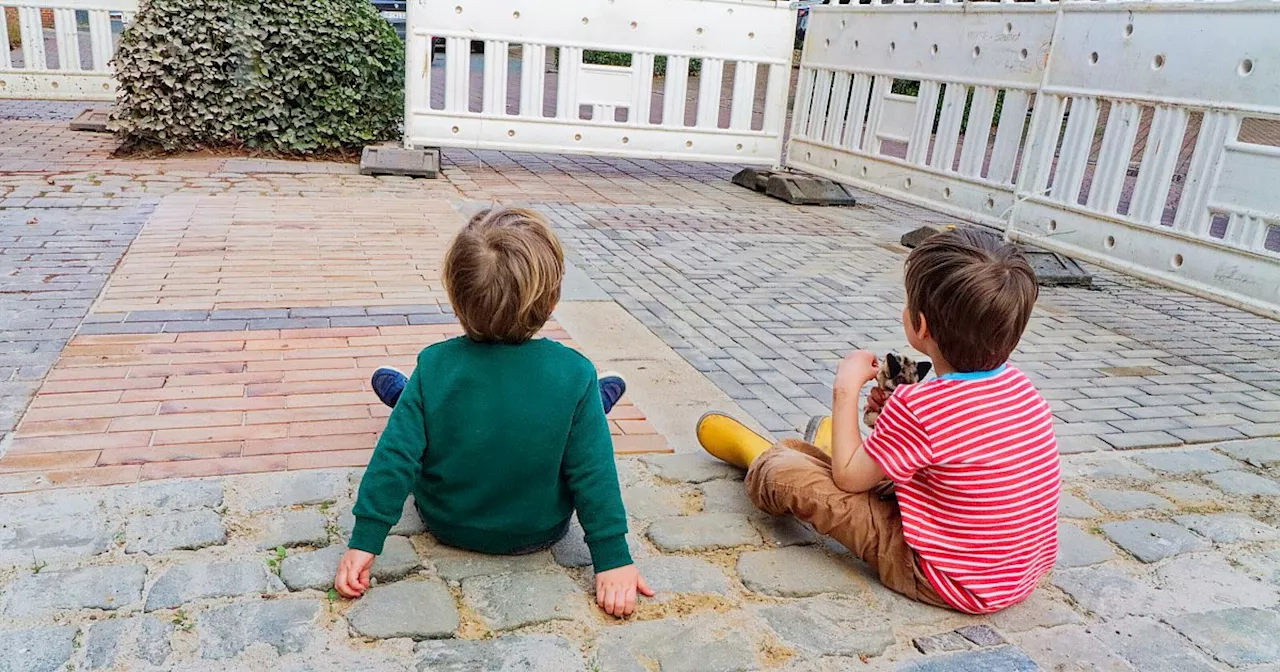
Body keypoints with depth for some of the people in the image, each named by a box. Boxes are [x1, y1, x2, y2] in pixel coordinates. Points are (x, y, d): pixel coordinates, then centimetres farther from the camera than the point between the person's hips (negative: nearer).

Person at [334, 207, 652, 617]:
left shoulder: (434, 366, -22)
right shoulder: (575, 375, -24)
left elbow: (396, 456, -19)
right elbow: (593, 473, -19)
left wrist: (364, 541, -10)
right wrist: (613, 559, -11)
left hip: (444, 524, 1)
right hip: (540, 533, -1)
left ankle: (402, 393, 55)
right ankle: (598, 401, 49)